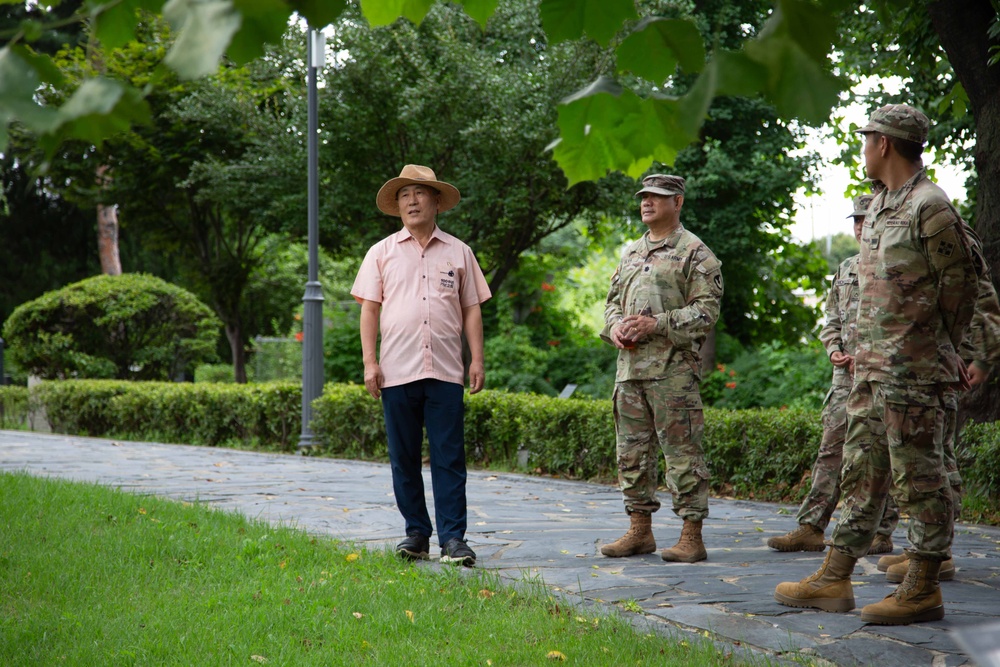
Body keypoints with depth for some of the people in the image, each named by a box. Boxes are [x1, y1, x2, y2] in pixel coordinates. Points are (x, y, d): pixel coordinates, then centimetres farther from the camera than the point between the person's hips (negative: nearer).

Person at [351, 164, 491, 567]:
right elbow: (369, 309, 7)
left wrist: (477, 360, 3)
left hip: (445, 372, -1)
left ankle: (453, 538, -2)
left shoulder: (458, 252, 11)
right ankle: (416, 533, 15)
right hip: (397, 371, 1)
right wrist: (370, 363, -2)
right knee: (404, 458, 5)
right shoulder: (382, 252, 10)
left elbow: (471, 309, 12)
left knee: (449, 458, -4)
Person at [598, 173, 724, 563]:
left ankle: (692, 536, -2)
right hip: (630, 366, 7)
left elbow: (706, 310, -9)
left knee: (682, 452, -6)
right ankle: (640, 531, 18)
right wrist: (615, 326, 2)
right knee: (632, 452, 9)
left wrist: (656, 324, -17)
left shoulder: (695, 253, -2)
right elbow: (613, 300, 25)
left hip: (673, 368, -7)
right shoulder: (631, 253, 20)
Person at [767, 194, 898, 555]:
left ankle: (881, 533, 7)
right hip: (846, 376, 6)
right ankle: (810, 528, 2)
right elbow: (831, 318, 22)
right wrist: (834, 350, 2)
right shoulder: (846, 269, 17)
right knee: (831, 449, 3)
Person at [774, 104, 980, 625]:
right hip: (871, 365, 10)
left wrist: (937, 350, 3)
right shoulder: (880, 206, 16)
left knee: (918, 475, -3)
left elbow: (960, 284, -9)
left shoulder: (929, 206, -13)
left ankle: (922, 590, 4)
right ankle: (834, 580, 18)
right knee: (861, 471, 12)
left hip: (912, 370, -10)